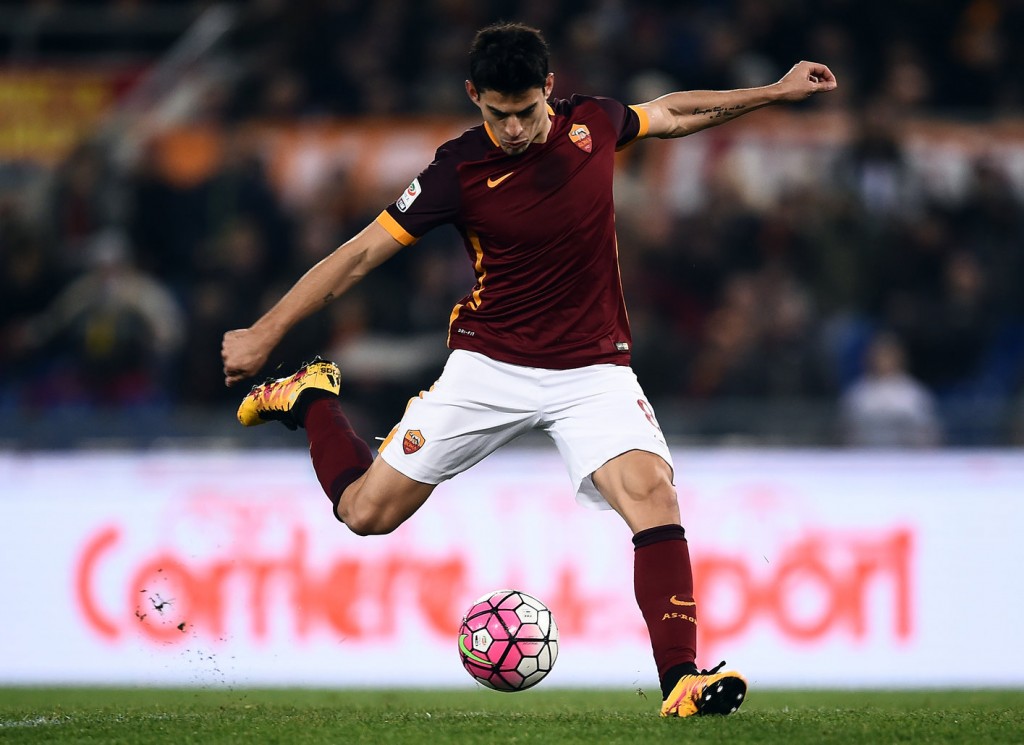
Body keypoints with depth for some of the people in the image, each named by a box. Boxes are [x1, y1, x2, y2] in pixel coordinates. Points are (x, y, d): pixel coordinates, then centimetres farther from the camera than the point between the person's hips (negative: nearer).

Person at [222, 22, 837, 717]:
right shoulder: (460, 167, -12)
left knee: (651, 490, -26)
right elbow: (361, 253, -6)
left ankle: (681, 679, -28)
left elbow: (672, 113, 19)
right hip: (489, 366, -1)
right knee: (367, 513, 2)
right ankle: (310, 399, 32)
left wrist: (777, 91, 20)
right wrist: (265, 333, -5)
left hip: (594, 368, 1)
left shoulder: (593, 120, -4)